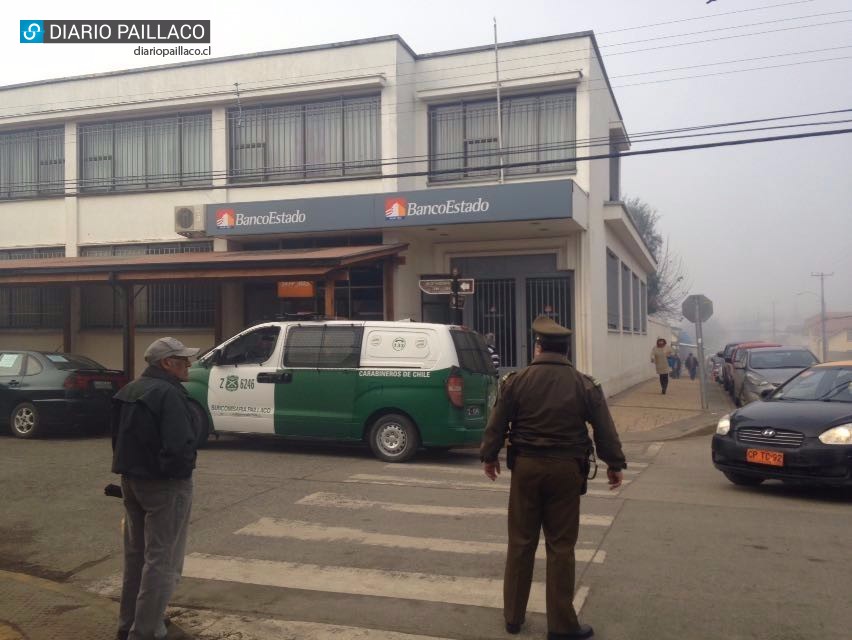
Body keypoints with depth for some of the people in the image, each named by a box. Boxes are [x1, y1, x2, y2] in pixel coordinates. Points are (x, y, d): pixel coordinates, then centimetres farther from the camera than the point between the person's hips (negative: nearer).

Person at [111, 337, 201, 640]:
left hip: (130, 479, 10)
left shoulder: (128, 391, 11)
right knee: (161, 560, -1)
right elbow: (180, 445, -29)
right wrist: (180, 470, -12)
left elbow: (119, 437, 16)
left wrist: (131, 468, 14)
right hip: (164, 485, -9)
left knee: (136, 556, 21)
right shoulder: (168, 393, -21)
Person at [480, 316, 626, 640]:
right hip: (565, 469, -1)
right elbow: (605, 430, 1)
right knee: (560, 546, 6)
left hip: (525, 467, 1)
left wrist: (489, 456, 16)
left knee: (521, 542, 11)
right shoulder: (585, 385, -4)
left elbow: (497, 424, 1)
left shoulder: (516, 381, -4)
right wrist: (615, 464, 14)